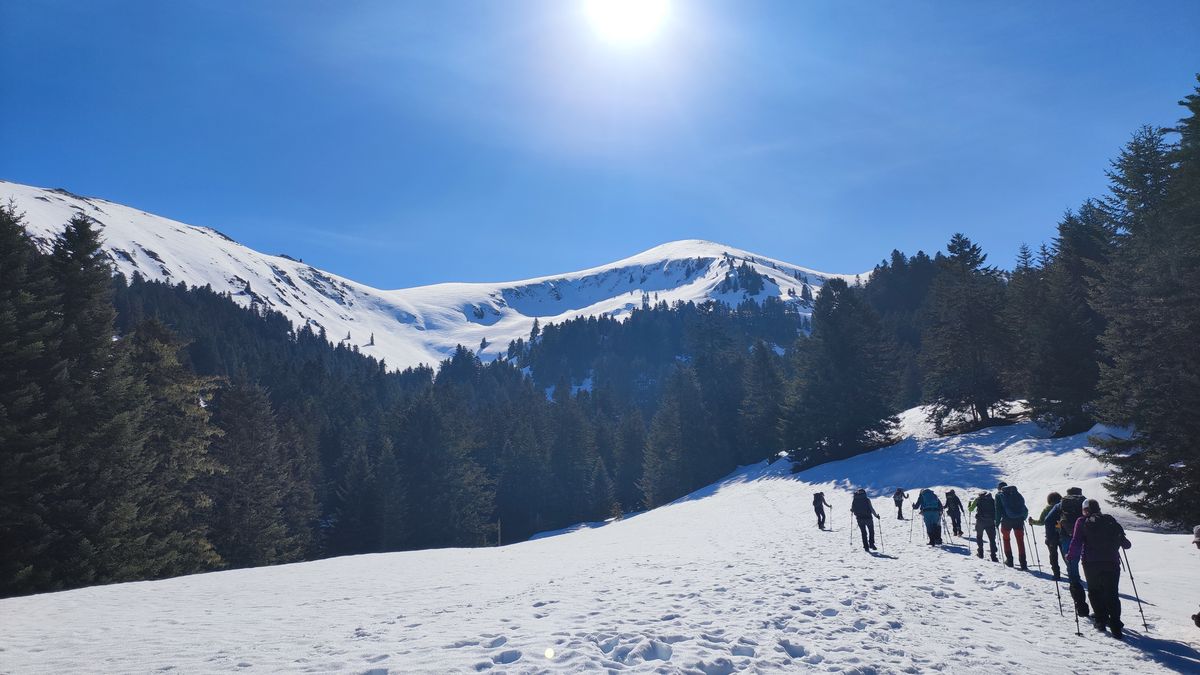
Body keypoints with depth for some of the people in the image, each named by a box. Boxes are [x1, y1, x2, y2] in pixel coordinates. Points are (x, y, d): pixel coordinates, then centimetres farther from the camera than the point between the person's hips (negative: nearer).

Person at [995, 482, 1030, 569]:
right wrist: (1024, 517, 20)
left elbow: (998, 509, -2)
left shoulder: (999, 495, 5)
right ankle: (1023, 563, 0)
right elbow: (1023, 506, 11)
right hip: (1019, 519, 3)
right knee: (1020, 540, 7)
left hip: (1007, 520, -3)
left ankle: (1009, 560, 16)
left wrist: (997, 521, 1)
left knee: (1005, 538, 18)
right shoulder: (1017, 493, 16)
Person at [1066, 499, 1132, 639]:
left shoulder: (1082, 522, 4)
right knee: (1112, 594, 5)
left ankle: (1100, 620, 14)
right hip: (1112, 563, 2)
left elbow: (1076, 542, -7)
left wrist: (1071, 556, 6)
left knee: (1094, 591, 15)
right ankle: (1116, 627, -5)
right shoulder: (1111, 521, 12)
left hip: (1091, 563, -2)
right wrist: (1125, 543, 37)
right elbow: (1125, 544, 14)